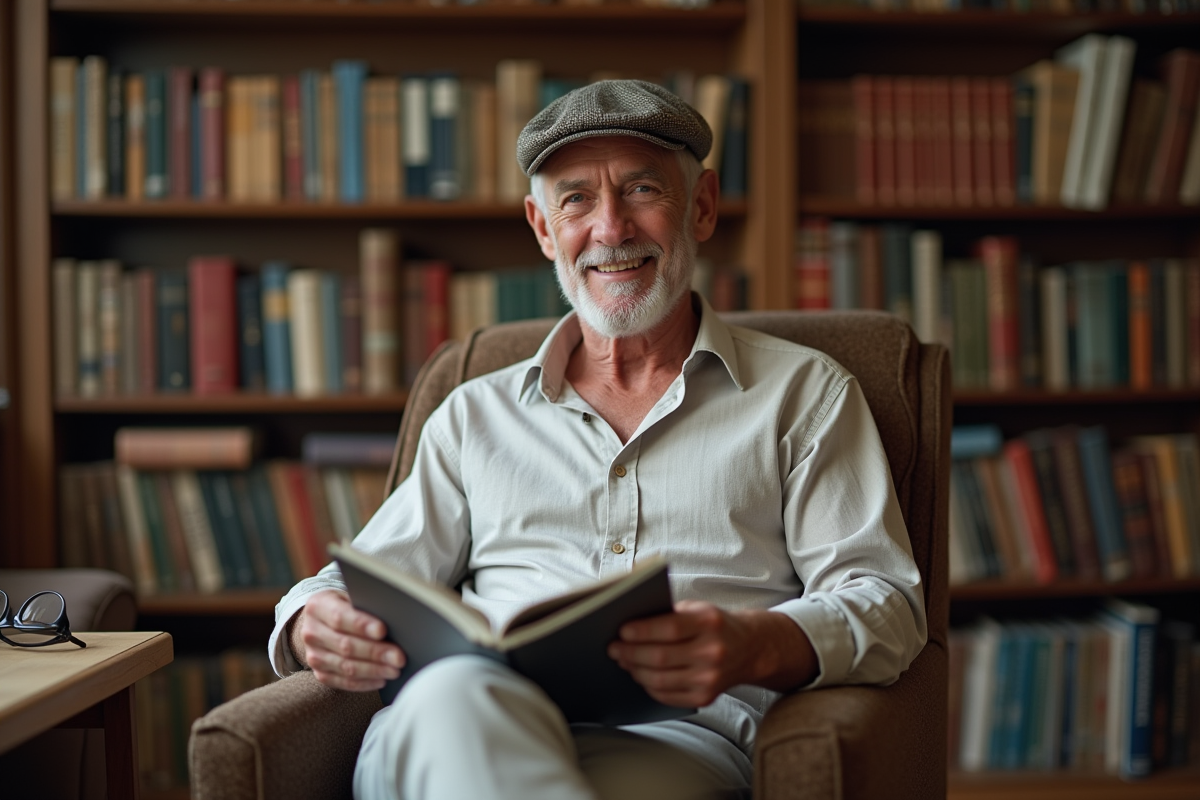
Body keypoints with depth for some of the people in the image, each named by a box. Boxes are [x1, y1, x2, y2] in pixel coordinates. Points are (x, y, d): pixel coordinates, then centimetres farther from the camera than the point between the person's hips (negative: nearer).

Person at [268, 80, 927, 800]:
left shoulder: (804, 393, 19)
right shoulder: (476, 413, 27)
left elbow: (888, 606, 8)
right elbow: (364, 581, 22)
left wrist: (757, 645, -16)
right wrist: (318, 625, -6)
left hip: (677, 739, -2)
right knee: (456, 695, -38)